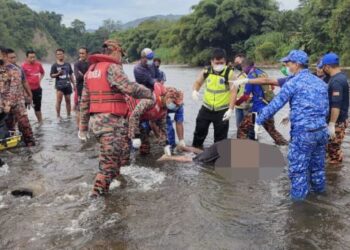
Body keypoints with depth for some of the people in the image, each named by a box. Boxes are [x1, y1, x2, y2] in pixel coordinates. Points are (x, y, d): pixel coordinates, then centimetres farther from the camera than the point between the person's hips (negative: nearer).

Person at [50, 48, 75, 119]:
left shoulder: (68, 65, 12)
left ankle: (69, 115, 19)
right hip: (59, 85, -4)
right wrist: (58, 74, -19)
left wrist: (74, 84, 14)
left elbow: (71, 75, 17)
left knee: (68, 100, 9)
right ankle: (58, 116, -5)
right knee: (59, 101, -11)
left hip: (67, 85, 4)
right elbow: (51, 75, -1)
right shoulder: (54, 65, 0)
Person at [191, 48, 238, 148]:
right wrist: (195, 90, -9)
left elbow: (234, 92, -15)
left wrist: (231, 109, -22)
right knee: (199, 130, 11)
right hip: (206, 108, 3)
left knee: (220, 136, 6)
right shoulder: (206, 72, -2)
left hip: (222, 110, -3)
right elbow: (197, 83, 14)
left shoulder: (230, 73, -13)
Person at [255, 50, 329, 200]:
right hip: (321, 129, 7)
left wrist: (259, 121, 0)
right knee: (318, 164, 22)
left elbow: (275, 105, -9)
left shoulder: (293, 83, -9)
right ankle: (318, 188, 37)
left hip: (302, 132, -7)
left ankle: (299, 195, 13)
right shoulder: (321, 82, 12)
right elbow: (325, 108, 18)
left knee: (298, 167, 5)